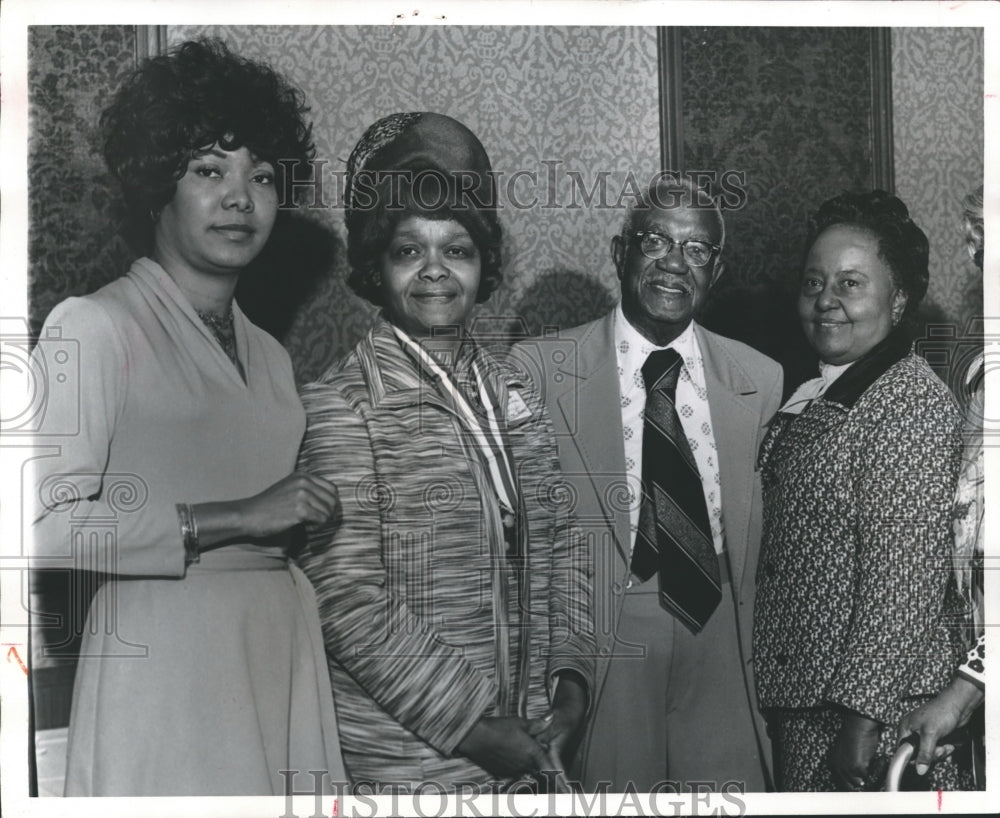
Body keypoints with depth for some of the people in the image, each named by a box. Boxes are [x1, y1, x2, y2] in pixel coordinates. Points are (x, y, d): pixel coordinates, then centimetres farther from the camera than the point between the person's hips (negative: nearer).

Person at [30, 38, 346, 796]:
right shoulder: (95, 326, -4)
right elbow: (46, 526, -16)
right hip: (164, 656, -6)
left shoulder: (270, 355, 18)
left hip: (283, 650, 6)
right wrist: (232, 519, -16)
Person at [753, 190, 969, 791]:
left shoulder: (911, 406, -16)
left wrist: (863, 718, -22)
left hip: (876, 713, -8)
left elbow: (905, 584, -21)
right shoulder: (819, 399, 12)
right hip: (801, 702, 9)